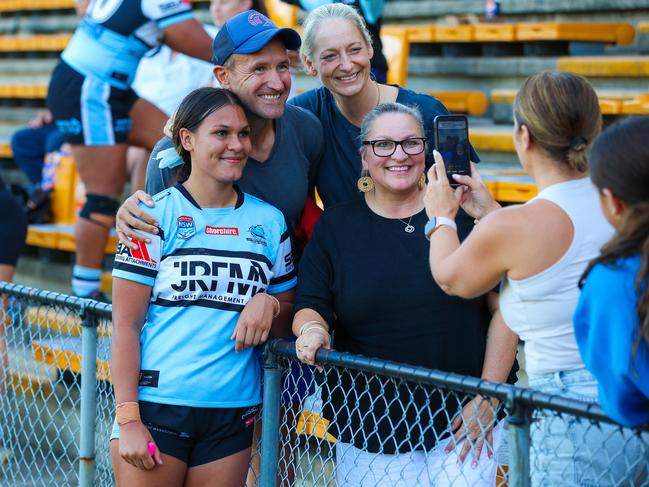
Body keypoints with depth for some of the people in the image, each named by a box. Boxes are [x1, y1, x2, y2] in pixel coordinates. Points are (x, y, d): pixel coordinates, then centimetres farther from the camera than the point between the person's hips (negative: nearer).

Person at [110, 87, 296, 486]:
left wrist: (270, 304, -8)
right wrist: (128, 419, -11)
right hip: (156, 405, -3)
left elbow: (290, 319, 16)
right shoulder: (156, 215, -3)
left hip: (232, 414, 3)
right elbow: (125, 324, -5)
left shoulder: (269, 221, 8)